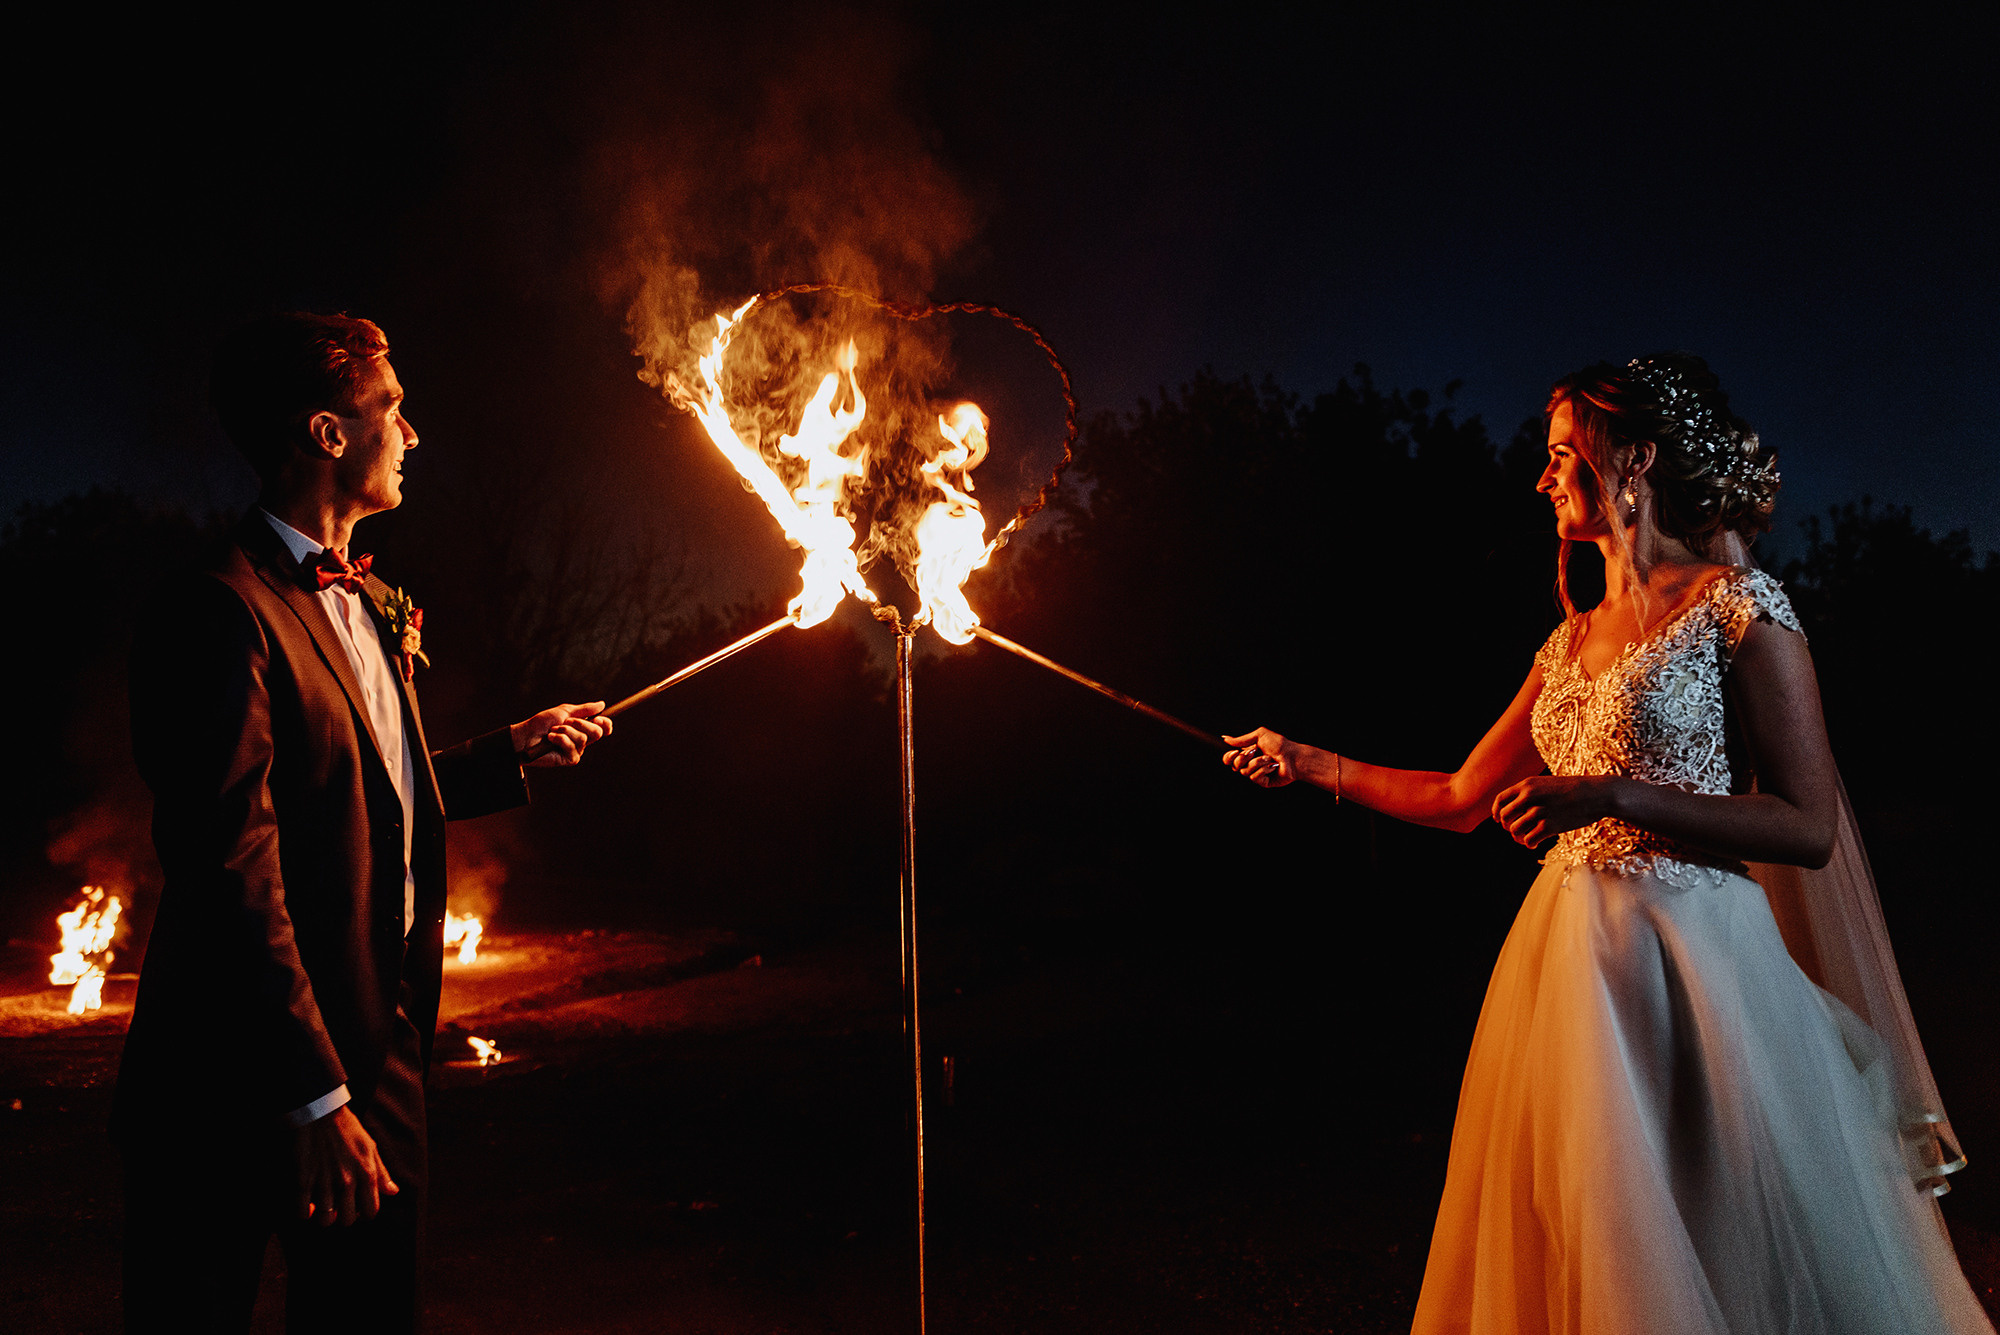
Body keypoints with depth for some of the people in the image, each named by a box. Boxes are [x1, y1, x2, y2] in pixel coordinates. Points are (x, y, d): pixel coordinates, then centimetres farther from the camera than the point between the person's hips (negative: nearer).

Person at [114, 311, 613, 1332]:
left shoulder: (372, 609, 14)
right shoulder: (225, 610, -16)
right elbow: (233, 870, -22)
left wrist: (514, 749, 24)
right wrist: (314, 1098, -22)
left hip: (377, 1048, 9)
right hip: (245, 1085, -8)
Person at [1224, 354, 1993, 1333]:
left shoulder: (1737, 606, -6)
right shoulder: (1572, 643, 13)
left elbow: (1809, 828, -11)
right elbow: (1463, 800, 19)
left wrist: (1615, 794, -20)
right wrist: (1310, 762, 21)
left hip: (1688, 957, -6)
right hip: (1566, 958, 6)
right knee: (1573, 1255, 13)